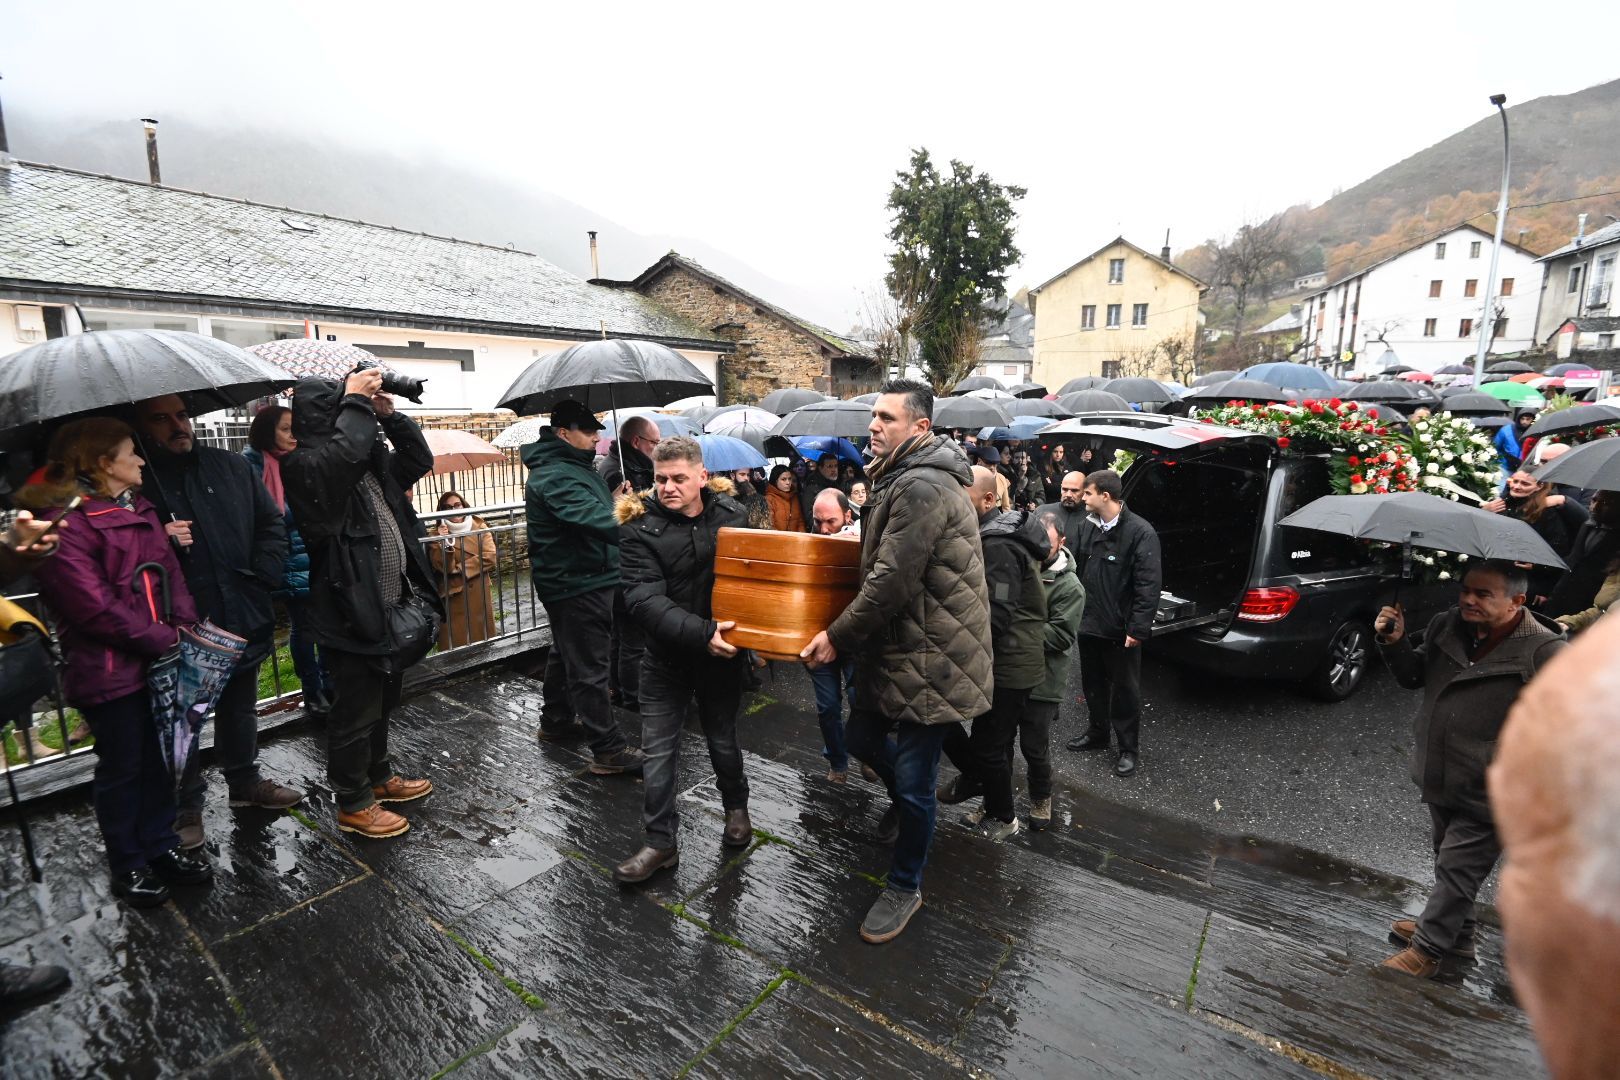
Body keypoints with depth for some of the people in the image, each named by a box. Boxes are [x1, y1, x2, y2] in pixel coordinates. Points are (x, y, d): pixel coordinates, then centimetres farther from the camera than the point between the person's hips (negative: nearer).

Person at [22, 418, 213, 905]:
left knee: (158, 759, 17)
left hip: (158, 659, 7)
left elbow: (169, 570, 7)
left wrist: (186, 628, -6)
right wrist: (165, 639, -16)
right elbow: (96, 607, -20)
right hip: (110, 671, -7)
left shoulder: (138, 507, 9)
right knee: (121, 769, 9)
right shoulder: (64, 523, -16)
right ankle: (128, 866, 26)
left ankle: (160, 846, 33)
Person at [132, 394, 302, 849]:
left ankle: (245, 781, 40)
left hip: (244, 621, 4)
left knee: (240, 708, 21)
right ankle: (186, 805, 28)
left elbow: (272, 523, 7)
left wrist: (264, 577, -4)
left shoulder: (232, 466, 4)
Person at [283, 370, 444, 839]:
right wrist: (356, 400, -22)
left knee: (382, 703, 23)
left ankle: (380, 776, 41)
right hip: (351, 613, -9)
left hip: (391, 608, 9)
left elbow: (419, 460, 15)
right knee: (356, 712, 5)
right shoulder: (304, 465, -16)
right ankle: (353, 805, 21)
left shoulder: (371, 461, 10)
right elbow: (344, 451, -35)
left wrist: (389, 414, 3)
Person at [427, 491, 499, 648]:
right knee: (455, 641, -1)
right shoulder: (438, 533, 2)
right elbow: (442, 566, -9)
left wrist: (459, 569, -9)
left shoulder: (479, 527, 3)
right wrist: (444, 542, -22)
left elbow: (490, 558, -9)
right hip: (452, 596, -1)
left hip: (479, 594, 1)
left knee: (483, 638, 8)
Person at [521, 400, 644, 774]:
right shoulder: (555, 476, -20)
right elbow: (594, 518, -35)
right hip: (578, 585, -11)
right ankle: (608, 750, 0)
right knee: (589, 667, -6)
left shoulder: (573, 466, 14)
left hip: (575, 579, 11)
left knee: (566, 654, 23)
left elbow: (596, 505, 23)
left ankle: (556, 722, 39)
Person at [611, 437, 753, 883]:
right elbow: (645, 599, -24)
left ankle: (736, 807, 44)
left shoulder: (731, 514, -7)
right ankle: (661, 843, 24)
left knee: (722, 740, 18)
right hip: (666, 657, -1)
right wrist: (701, 632, -36)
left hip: (721, 654, 1)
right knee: (658, 751, 6)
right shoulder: (639, 526, -14)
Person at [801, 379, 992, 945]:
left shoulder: (922, 488, -23)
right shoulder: (902, 480, 12)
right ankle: (906, 798, 52)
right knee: (862, 735, 23)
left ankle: (905, 888, 27)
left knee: (913, 784, 5)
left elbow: (891, 583, -25)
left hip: (929, 657, -10)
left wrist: (838, 635, -14)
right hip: (896, 644, 10)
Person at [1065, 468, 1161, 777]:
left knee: (1125, 690, 8)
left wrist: (1138, 629, -20)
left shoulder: (1140, 532, -15)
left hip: (1120, 629, -6)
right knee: (1092, 684, 20)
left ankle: (1129, 748, 23)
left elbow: (1149, 585, -17)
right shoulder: (1087, 527, 5)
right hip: (1088, 624, 6)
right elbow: (1077, 570, 11)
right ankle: (1097, 734, 38)